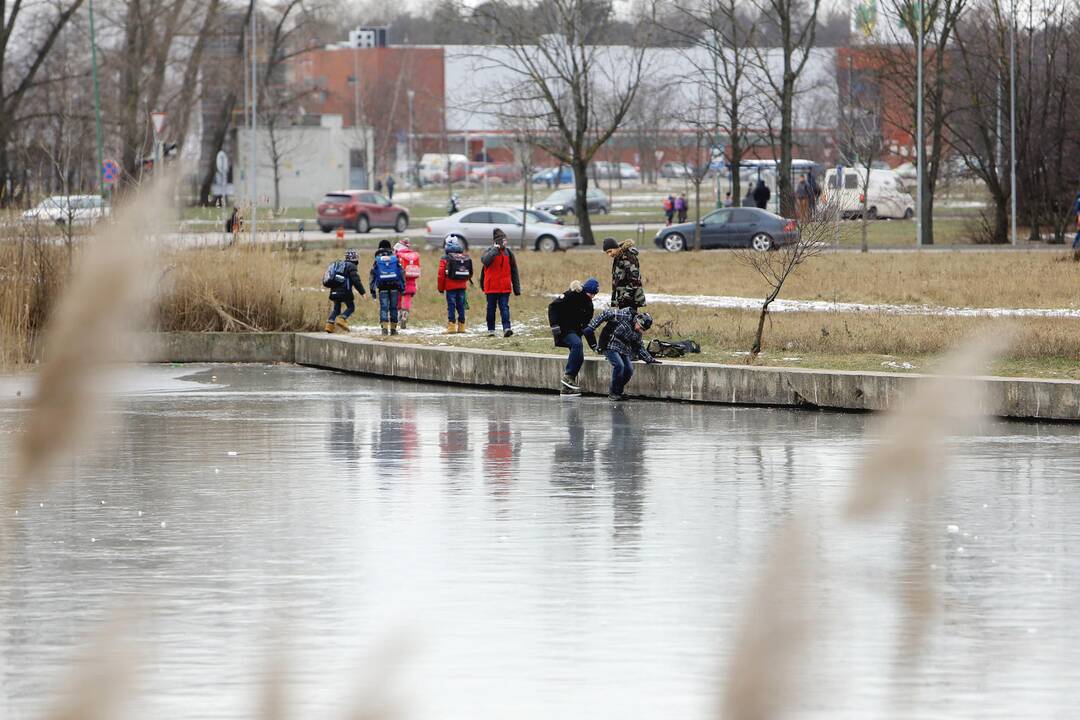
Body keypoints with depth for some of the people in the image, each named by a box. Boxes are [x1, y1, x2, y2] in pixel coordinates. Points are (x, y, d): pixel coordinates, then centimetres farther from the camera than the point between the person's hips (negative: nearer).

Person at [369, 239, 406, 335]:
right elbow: (402, 273, 5)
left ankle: (384, 327, -18)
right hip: (394, 287, 1)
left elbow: (373, 275, 5)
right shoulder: (395, 259, 6)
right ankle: (393, 328, 10)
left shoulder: (376, 261, 5)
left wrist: (373, 291, 8)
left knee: (384, 308, -3)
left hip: (382, 288, -1)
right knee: (393, 307, 8)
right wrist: (402, 288, 9)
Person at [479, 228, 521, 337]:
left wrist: (517, 288, 9)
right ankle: (491, 330, 16)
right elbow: (485, 260, -26)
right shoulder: (489, 252, -2)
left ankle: (506, 328, -19)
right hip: (491, 287, -1)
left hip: (505, 287, 1)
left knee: (504, 307, -9)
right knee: (491, 308, 7)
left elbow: (514, 271, 11)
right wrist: (495, 249, -21)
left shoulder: (508, 253, 7)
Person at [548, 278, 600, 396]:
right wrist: (554, 325, -25)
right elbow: (553, 306, -16)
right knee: (577, 344, -32)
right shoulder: (572, 295, -13)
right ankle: (568, 376, -28)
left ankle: (565, 388, 5)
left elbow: (587, 325, 18)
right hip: (563, 329, -8)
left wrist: (593, 345, 15)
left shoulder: (588, 304, 11)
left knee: (579, 357, -3)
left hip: (575, 331, 8)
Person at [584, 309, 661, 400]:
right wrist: (592, 326, -21)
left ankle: (618, 392, 14)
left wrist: (650, 360, 7)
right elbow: (605, 314, -16)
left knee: (629, 370, -4)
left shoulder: (638, 334, 6)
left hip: (623, 350, 7)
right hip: (610, 346, -7)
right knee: (619, 365, -22)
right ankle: (613, 393, -9)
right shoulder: (625, 316, -15)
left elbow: (639, 348, 16)